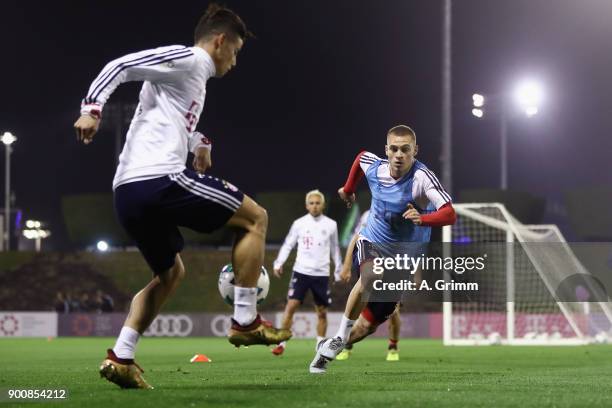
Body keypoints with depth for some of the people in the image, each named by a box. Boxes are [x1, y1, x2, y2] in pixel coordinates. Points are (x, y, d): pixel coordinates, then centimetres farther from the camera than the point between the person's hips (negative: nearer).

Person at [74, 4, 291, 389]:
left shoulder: (191, 75, 28)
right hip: (159, 179, -10)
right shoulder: (188, 59, 0)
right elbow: (120, 66, -10)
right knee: (255, 217, 3)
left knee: (171, 272, 25)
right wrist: (93, 108, -22)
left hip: (129, 192, 10)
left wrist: (197, 142, 53)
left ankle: (120, 357, 10)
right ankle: (246, 322, 2)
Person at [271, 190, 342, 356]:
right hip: (301, 271, -1)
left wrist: (338, 271, 13)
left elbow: (335, 249, 13)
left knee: (322, 311, 5)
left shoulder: (330, 225, 5)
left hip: (321, 274, 1)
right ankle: (282, 344, -5)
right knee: (291, 306, -11)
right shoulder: (299, 223, 3)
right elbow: (288, 244, 5)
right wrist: (278, 263, -6)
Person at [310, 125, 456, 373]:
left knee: (368, 327, 4)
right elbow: (361, 156, 14)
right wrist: (348, 188, 26)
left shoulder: (421, 177, -27)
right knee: (370, 277, -36)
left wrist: (422, 219, -55)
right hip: (372, 243, 1)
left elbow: (450, 214, -37)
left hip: (404, 257, -1)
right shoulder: (374, 167, -13)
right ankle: (339, 337, -18)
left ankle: (328, 348, 33)